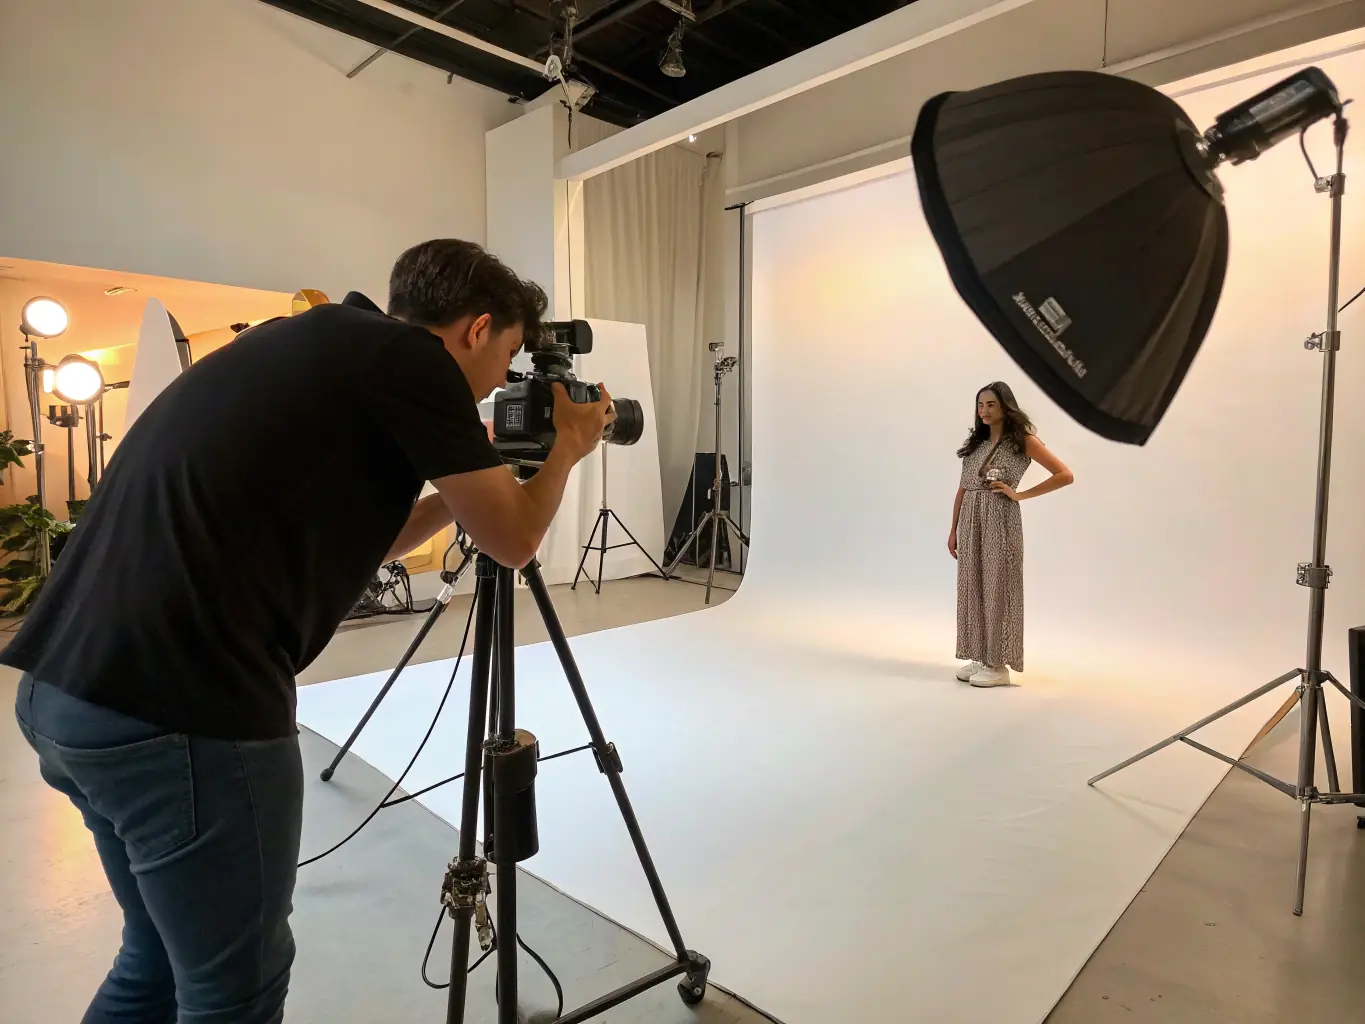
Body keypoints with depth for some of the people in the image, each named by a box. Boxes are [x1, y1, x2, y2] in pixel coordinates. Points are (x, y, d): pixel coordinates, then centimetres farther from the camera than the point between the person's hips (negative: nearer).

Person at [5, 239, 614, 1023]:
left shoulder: (321, 344, 19)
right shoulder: (410, 357, -7)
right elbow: (511, 540, 1)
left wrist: (466, 480, 30)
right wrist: (567, 445, 17)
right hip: (184, 711, -9)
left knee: (164, 960, 27)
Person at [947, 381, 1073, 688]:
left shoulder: (1023, 441, -3)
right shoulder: (975, 442, 13)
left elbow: (1065, 475, -6)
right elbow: (963, 488, 13)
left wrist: (1019, 495, -9)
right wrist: (953, 529, 9)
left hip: (1000, 521, -6)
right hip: (971, 521, 6)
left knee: (997, 590, -1)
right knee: (972, 589, 8)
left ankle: (998, 665, 7)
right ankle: (979, 658, 18)